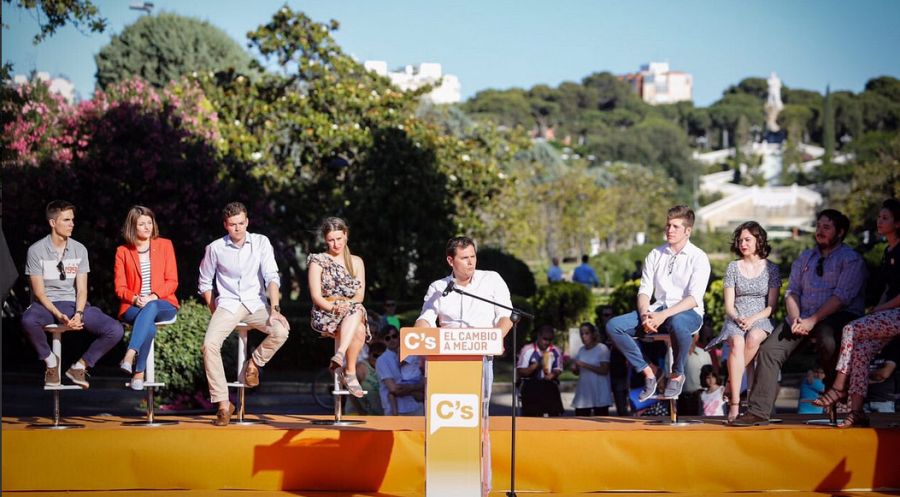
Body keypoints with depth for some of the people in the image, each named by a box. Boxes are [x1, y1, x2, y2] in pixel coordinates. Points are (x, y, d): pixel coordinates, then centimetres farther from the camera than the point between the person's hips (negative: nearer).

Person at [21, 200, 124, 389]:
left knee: (116, 330, -19)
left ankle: (80, 366, 1)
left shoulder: (79, 250, 5)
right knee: (28, 320, -41)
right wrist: (59, 315, -23)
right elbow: (39, 291, -9)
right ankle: (50, 360, -10)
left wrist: (78, 314, -18)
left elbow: (82, 289, 1)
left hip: (74, 304, 3)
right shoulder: (36, 250, -5)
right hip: (47, 305, -3)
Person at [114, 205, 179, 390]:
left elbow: (172, 281, 4)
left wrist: (154, 296, -14)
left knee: (150, 308, -39)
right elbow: (120, 287, 5)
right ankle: (139, 373, -37)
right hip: (133, 307, 0)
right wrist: (135, 299, -17)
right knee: (149, 327, -37)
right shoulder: (123, 251, 9)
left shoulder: (165, 245, 10)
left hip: (162, 304, 0)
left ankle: (129, 356, -51)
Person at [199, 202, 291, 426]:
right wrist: (214, 311, 2)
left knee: (280, 332, -29)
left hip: (256, 303, 0)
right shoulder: (215, 248, 0)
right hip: (228, 304, 0)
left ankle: (255, 362, 3)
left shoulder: (261, 243, -1)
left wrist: (275, 309, -19)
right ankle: (223, 404, -19)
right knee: (210, 344, -26)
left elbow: (272, 277, -8)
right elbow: (204, 283, 12)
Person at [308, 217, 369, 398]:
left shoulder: (356, 262, 16)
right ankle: (350, 372, -37)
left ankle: (340, 355, -43)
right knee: (358, 330, -36)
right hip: (324, 315, -3)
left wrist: (347, 305, -15)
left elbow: (360, 295, 7)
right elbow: (316, 296, -3)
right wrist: (334, 308, -20)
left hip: (352, 312, 3)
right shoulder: (318, 261, 6)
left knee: (357, 310, -38)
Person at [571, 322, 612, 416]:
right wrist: (573, 368, -10)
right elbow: (577, 372, 14)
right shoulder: (581, 350, 11)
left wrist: (585, 365, -21)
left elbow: (604, 370, -17)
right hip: (584, 392, 6)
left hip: (599, 393, -6)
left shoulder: (602, 349, -8)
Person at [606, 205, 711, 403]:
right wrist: (645, 314, -14)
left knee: (677, 324, -43)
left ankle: (677, 375, -16)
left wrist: (664, 315, -26)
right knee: (613, 326, -17)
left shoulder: (698, 258, -2)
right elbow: (644, 290, 9)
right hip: (657, 311, 5)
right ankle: (647, 372, -10)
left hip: (688, 313, -5)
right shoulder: (655, 255, 13)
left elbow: (694, 298, -13)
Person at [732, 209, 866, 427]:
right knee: (769, 349, -16)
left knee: (826, 340, -40)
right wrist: (795, 319, -6)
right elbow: (792, 291, 14)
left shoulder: (851, 259, 1)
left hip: (837, 316, -6)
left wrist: (813, 320, -18)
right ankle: (758, 412, -19)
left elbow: (841, 296, -11)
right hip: (803, 317, 6)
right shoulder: (805, 257, 20)